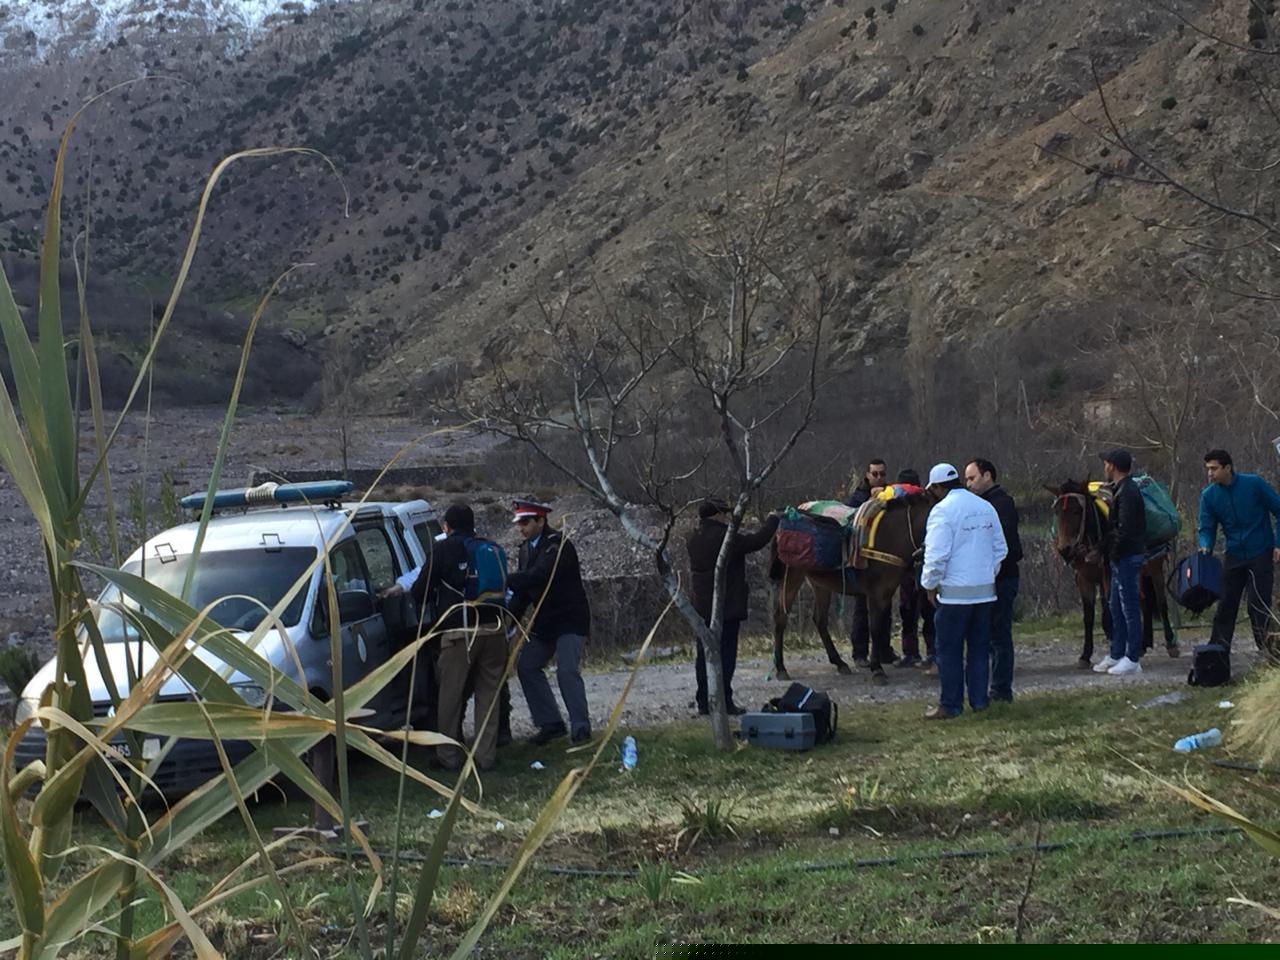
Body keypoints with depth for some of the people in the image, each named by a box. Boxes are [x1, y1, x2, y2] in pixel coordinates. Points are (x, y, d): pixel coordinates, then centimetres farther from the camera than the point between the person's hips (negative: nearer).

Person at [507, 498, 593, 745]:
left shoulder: (558, 545, -18)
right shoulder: (527, 548, 9)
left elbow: (537, 576, -31)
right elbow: (524, 588, 11)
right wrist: (510, 619, 0)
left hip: (570, 619, -9)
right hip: (545, 621, 9)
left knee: (567, 670, -17)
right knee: (527, 667, 5)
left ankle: (580, 727, -9)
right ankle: (550, 724, 11)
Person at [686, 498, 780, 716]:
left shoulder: (692, 540, 5)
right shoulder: (728, 538, -15)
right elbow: (758, 541, -9)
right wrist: (772, 520, 7)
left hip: (702, 608, 7)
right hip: (728, 607, -6)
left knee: (704, 655, 11)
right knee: (726, 654, -1)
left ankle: (703, 703, 13)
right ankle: (724, 702, -2)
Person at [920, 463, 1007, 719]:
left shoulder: (943, 510, -13)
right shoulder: (986, 507, 9)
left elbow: (937, 554, -17)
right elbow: (1000, 549, 14)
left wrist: (930, 585, -6)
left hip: (954, 592, -6)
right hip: (985, 590, 7)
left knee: (949, 650, 1)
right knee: (979, 647, 14)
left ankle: (950, 705, 4)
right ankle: (979, 700, 17)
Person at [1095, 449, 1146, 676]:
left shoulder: (1126, 492, -18)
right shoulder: (1121, 489, 14)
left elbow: (1124, 530, -23)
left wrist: (1113, 553, -15)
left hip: (1126, 556, -11)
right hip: (1122, 557, 11)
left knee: (1130, 607, -6)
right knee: (1116, 606, 16)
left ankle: (1133, 660, -2)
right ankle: (1117, 655, 23)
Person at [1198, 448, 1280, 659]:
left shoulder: (1254, 484, -13)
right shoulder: (1209, 495, -3)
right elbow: (1207, 528, -1)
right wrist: (1206, 547, -22)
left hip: (1261, 554, -4)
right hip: (1234, 555, 4)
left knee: (1259, 605, -5)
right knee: (1226, 604, 4)